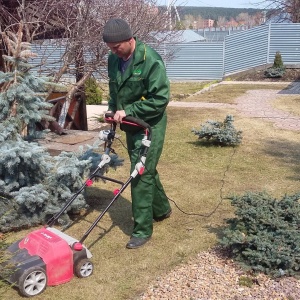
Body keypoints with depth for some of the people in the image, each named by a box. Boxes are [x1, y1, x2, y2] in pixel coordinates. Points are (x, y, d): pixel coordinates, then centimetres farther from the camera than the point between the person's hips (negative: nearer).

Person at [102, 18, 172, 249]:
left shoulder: (151, 60, -21)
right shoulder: (114, 59, 2)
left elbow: (160, 99, -23)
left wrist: (128, 111, -23)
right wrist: (114, 111, 1)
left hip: (150, 125, -7)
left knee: (141, 174, -7)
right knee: (146, 169, 18)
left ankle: (143, 230, 5)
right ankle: (162, 209, 40)